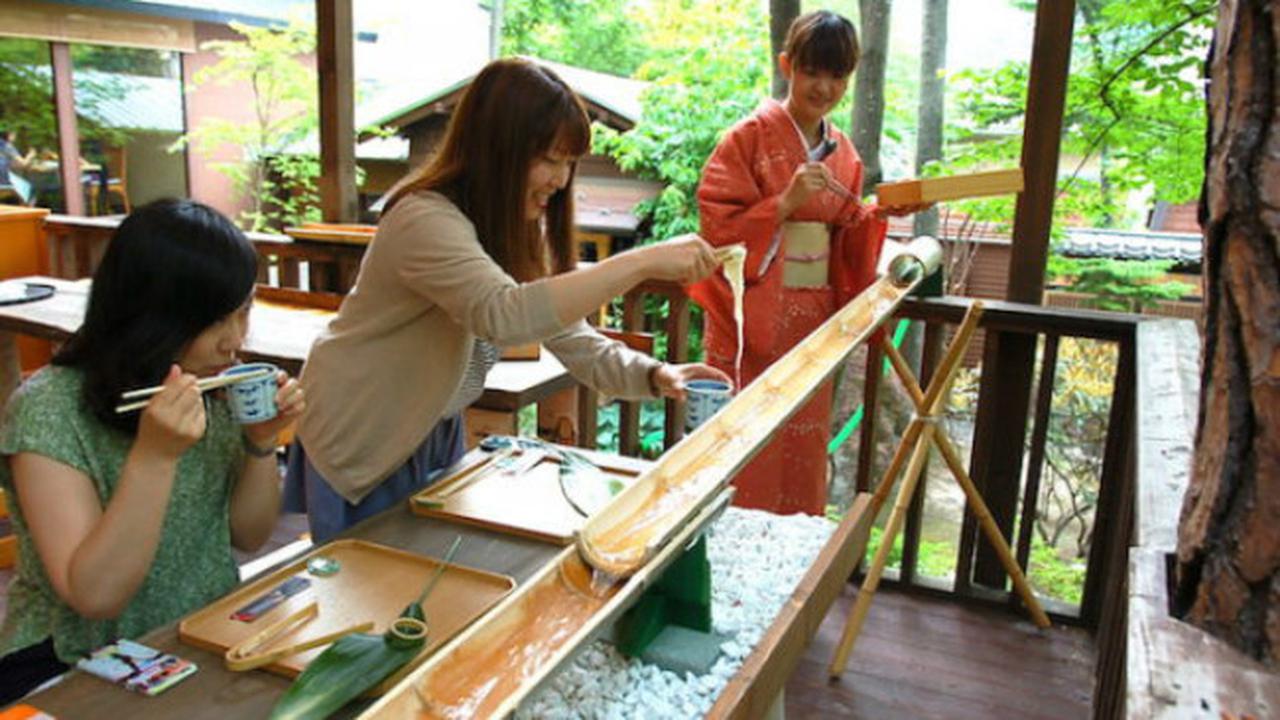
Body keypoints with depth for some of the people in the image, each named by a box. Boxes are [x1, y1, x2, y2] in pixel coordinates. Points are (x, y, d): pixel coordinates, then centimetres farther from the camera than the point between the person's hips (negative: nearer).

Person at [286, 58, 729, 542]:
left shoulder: (520, 230, -1)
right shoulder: (425, 220, -28)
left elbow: (571, 336, -5)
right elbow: (504, 314, -46)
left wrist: (653, 375, -23)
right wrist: (642, 262, -47)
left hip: (436, 435, 8)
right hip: (360, 446, -7)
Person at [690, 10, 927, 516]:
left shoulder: (843, 153, 11)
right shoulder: (750, 137, -7)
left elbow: (842, 241, 15)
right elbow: (718, 227, -12)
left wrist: (878, 215, -3)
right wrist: (786, 202, -22)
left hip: (812, 324, 6)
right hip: (753, 325, -5)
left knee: (802, 457, 13)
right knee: (746, 463, 0)